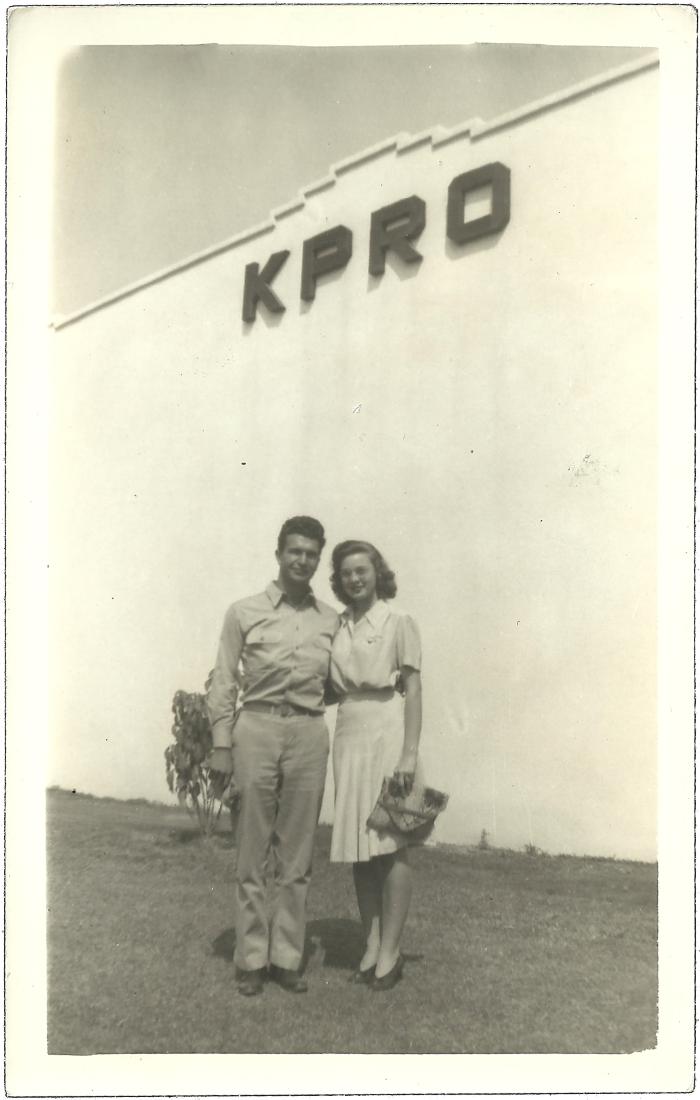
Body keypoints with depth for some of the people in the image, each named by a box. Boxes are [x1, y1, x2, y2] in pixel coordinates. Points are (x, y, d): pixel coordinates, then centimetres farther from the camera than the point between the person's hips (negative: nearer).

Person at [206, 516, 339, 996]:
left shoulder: (332, 620, 10)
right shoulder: (244, 613, 4)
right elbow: (224, 683, 4)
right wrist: (221, 744, -1)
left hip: (309, 734, 2)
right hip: (256, 728, -2)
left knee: (298, 856, 8)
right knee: (252, 852, 4)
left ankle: (288, 957, 20)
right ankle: (251, 959, 16)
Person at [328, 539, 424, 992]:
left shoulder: (399, 623, -2)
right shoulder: (338, 628, 12)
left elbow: (413, 689, -6)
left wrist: (410, 751, -13)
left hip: (387, 732, -5)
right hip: (349, 734, 5)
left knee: (391, 845, -1)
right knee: (358, 844, 8)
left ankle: (390, 951, 9)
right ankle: (371, 945, 19)